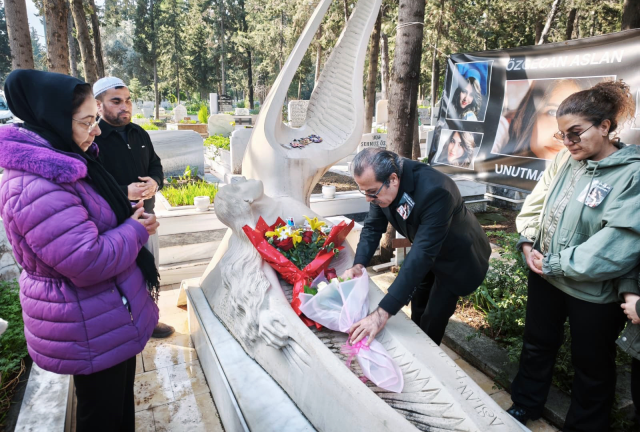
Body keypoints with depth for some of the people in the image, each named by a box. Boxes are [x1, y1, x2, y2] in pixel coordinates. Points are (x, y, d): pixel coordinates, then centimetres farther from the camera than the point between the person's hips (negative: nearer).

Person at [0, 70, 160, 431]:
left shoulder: (62, 161, 4)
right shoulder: (34, 188, -29)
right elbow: (88, 261, -31)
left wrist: (129, 215, 1)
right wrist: (135, 232, -17)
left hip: (116, 316, 9)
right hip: (91, 331, -9)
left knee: (121, 400, 27)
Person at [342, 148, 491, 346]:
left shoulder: (435, 191, -43)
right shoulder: (381, 183, -22)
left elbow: (423, 254, -46)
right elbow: (373, 226, -9)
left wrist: (383, 313, -50)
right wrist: (358, 265, -28)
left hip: (455, 256, -6)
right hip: (425, 249, 6)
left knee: (432, 322, 1)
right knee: (418, 313, 21)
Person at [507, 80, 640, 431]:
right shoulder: (565, 159, -1)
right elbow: (536, 203, 6)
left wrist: (555, 264, -21)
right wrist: (528, 243, -9)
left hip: (593, 291, -5)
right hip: (545, 275, 6)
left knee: (591, 364, 17)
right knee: (537, 345, 23)